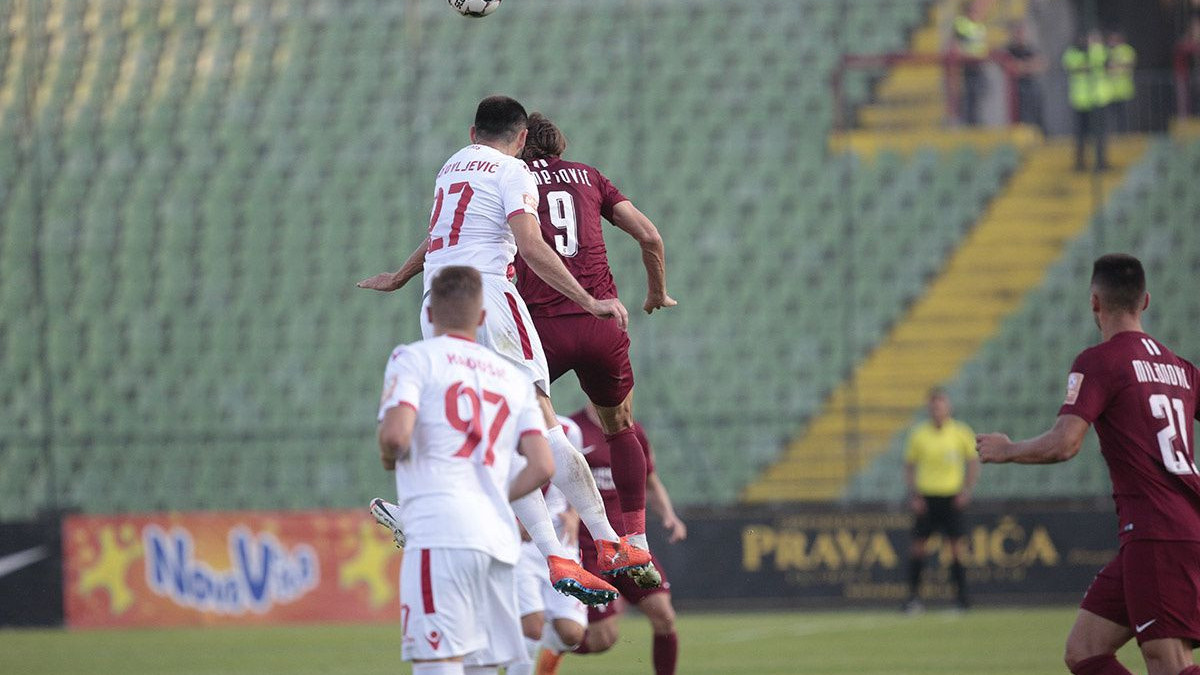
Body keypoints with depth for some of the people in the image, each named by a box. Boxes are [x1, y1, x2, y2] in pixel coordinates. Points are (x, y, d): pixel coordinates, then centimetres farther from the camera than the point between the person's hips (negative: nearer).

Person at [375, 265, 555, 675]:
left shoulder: (415, 358, 4)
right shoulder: (513, 377, 19)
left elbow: (396, 433, -13)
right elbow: (542, 466, 10)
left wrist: (389, 457, 9)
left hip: (441, 534, -6)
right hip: (500, 540, 6)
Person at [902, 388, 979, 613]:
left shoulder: (960, 433, 1)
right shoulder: (919, 434, 3)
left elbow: (973, 462, 8)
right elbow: (909, 465, 9)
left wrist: (966, 490, -5)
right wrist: (913, 495, -2)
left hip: (951, 497, -1)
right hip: (926, 497, 1)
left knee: (957, 544, -5)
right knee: (918, 544, -1)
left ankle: (962, 594, 0)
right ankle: (913, 594, 6)